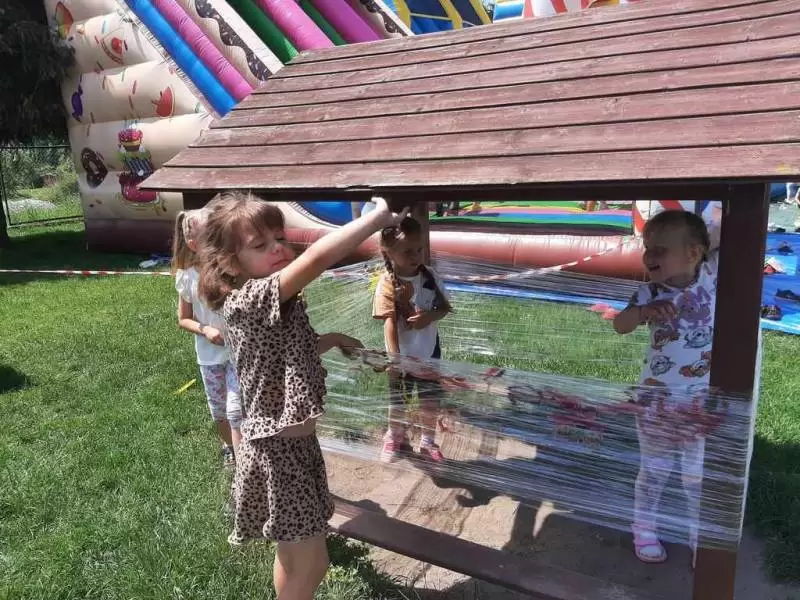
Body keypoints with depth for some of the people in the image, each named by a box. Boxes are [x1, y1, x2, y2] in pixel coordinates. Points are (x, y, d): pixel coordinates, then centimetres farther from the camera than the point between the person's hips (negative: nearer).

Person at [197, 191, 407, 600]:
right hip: (278, 448, -9)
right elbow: (317, 258, -37)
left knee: (292, 551, 24)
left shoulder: (274, 306, 7)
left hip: (293, 440, 9)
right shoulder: (248, 299, -23)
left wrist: (330, 340, 14)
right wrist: (379, 216, -30)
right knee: (310, 564, 4)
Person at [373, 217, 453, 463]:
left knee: (431, 400, 15)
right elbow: (389, 323, -23)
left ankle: (428, 442, 38)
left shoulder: (429, 275, -9)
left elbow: (445, 307, 0)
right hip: (403, 354, -3)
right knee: (397, 401, 16)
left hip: (429, 351, 3)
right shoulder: (387, 284, -21)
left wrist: (429, 317, -22)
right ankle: (395, 439, 42)